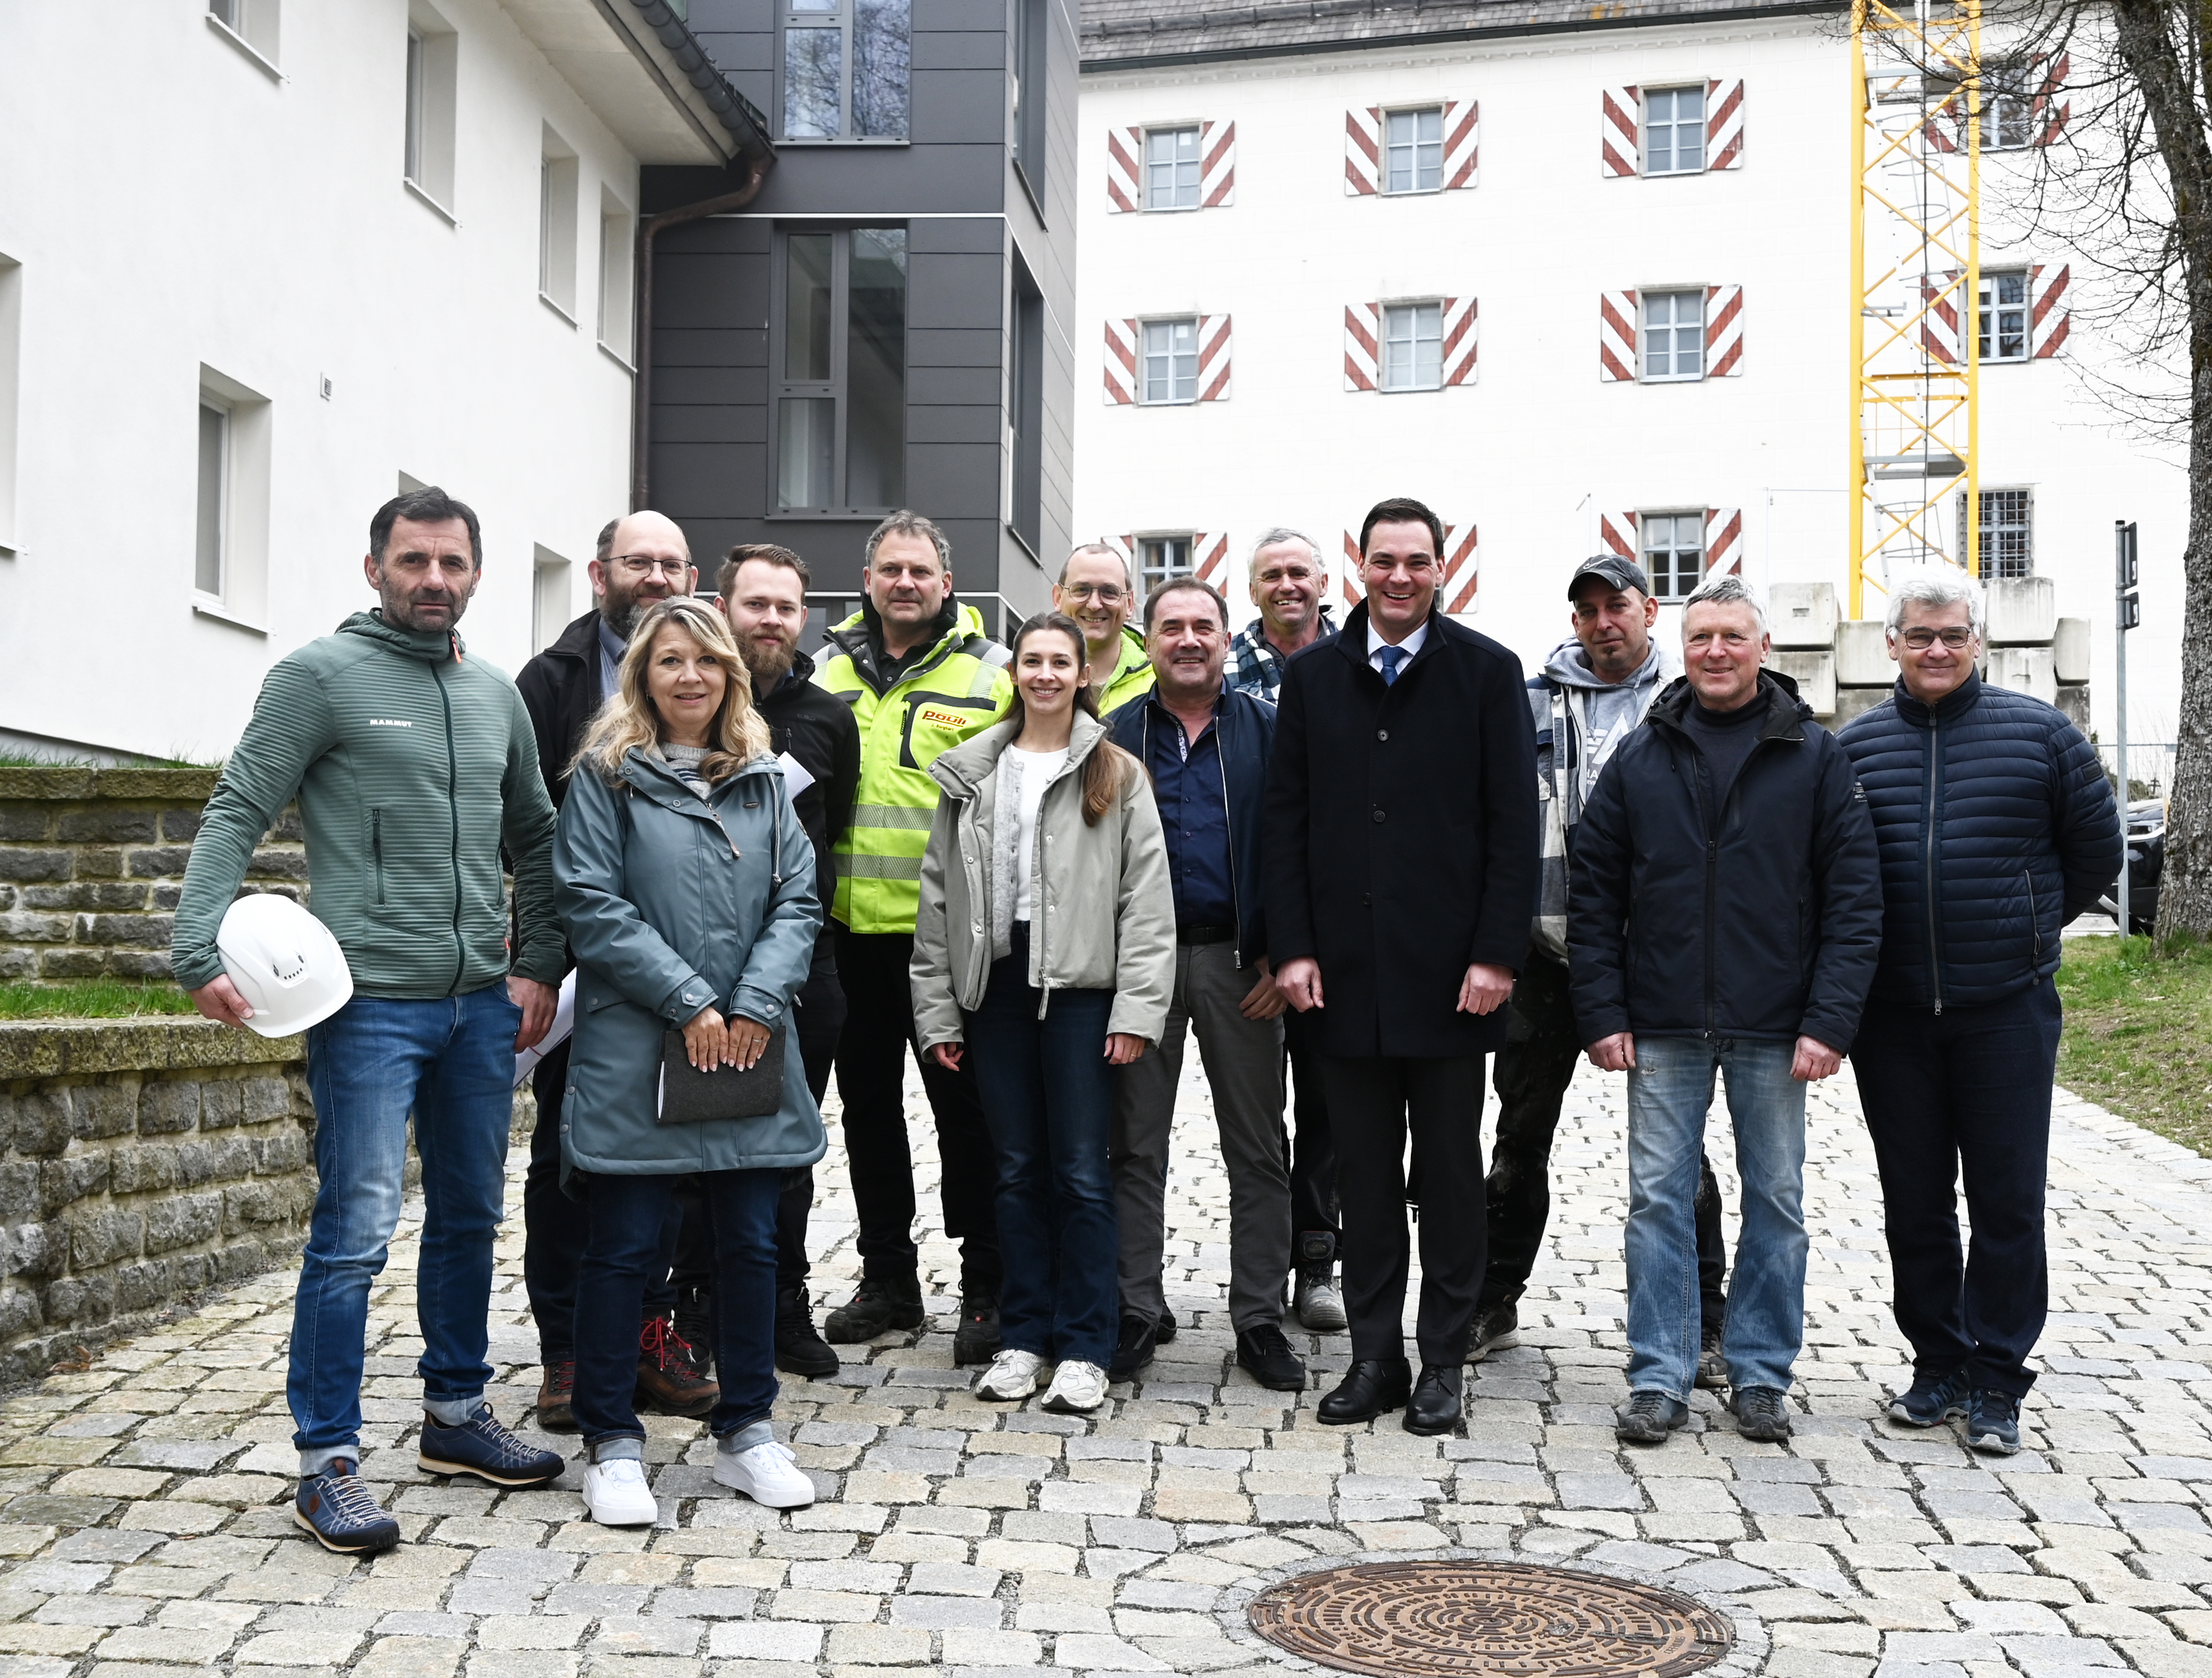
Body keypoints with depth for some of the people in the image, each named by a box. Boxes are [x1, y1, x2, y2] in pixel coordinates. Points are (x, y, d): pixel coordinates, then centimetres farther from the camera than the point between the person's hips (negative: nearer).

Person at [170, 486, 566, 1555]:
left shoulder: (496, 695, 13)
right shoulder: (321, 676, -5)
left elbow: (534, 837, 21)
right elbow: (235, 817, -10)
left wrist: (538, 965, 12)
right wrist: (202, 950, -22)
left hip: (484, 1005, 7)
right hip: (372, 1001, -6)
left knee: (470, 1218, 16)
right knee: (356, 1235, -8)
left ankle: (456, 1415, 30)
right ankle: (327, 1463, 0)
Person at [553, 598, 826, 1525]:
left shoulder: (764, 780, 12)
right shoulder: (607, 775, -1)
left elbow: (798, 899, 7)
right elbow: (592, 906, -8)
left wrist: (757, 1004, -8)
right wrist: (689, 1002, -13)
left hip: (752, 1054, 4)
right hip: (633, 1052, -4)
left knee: (751, 1242, 9)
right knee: (622, 1248, 1)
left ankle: (745, 1431, 22)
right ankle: (612, 1445, 13)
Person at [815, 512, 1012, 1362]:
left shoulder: (990, 672, 0)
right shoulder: (830, 670, 11)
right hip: (852, 927, 4)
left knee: (965, 1105, 0)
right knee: (868, 1102, 12)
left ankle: (987, 1290, 9)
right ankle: (889, 1278, 25)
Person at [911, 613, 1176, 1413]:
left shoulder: (1116, 776, 2)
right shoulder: (970, 776, 10)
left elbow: (1146, 900, -3)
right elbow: (938, 896, 10)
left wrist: (1136, 1009, -10)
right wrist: (936, 1011, 5)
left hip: (1080, 988, -3)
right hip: (996, 986, 3)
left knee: (1082, 1172, -1)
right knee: (1017, 1169, 9)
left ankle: (1083, 1348, 7)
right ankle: (1024, 1337, 19)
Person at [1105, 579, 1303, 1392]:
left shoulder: (1265, 730, 4)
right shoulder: (1118, 736, 7)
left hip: (1240, 963, 0)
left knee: (1257, 1148, 4)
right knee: (1136, 1143, 5)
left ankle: (1259, 1322, 13)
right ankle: (1134, 1314, 14)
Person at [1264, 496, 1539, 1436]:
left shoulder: (1488, 672, 1)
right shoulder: (1312, 676, 8)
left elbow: (1514, 825, -2)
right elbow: (1287, 821, 8)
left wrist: (1496, 955, -9)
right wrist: (1293, 948, 0)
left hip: (1450, 972, -2)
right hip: (1346, 971, 2)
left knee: (1450, 1174, 6)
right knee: (1364, 1174, 8)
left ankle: (1442, 1360, 15)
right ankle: (1374, 1357, 17)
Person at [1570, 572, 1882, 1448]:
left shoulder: (1815, 757, 0)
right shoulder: (1640, 759, 4)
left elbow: (1854, 898, -3)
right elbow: (1593, 895, 5)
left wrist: (1830, 1021, -10)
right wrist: (1602, 1013, -2)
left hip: (1774, 1029, -1)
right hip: (1663, 1027, 1)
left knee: (1776, 1202, 7)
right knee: (1658, 1200, 4)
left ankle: (1761, 1375, 20)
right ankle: (1659, 1379, 12)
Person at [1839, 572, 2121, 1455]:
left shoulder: (2039, 733, 0)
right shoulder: (1856, 745, 5)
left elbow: (2096, 848, 9)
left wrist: (2028, 928, 12)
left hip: (2007, 1009, -2)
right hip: (1891, 1016, 2)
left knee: (2007, 1200, 1)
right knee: (1914, 1200, 10)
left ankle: (1995, 1380, 11)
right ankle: (1936, 1362, 22)